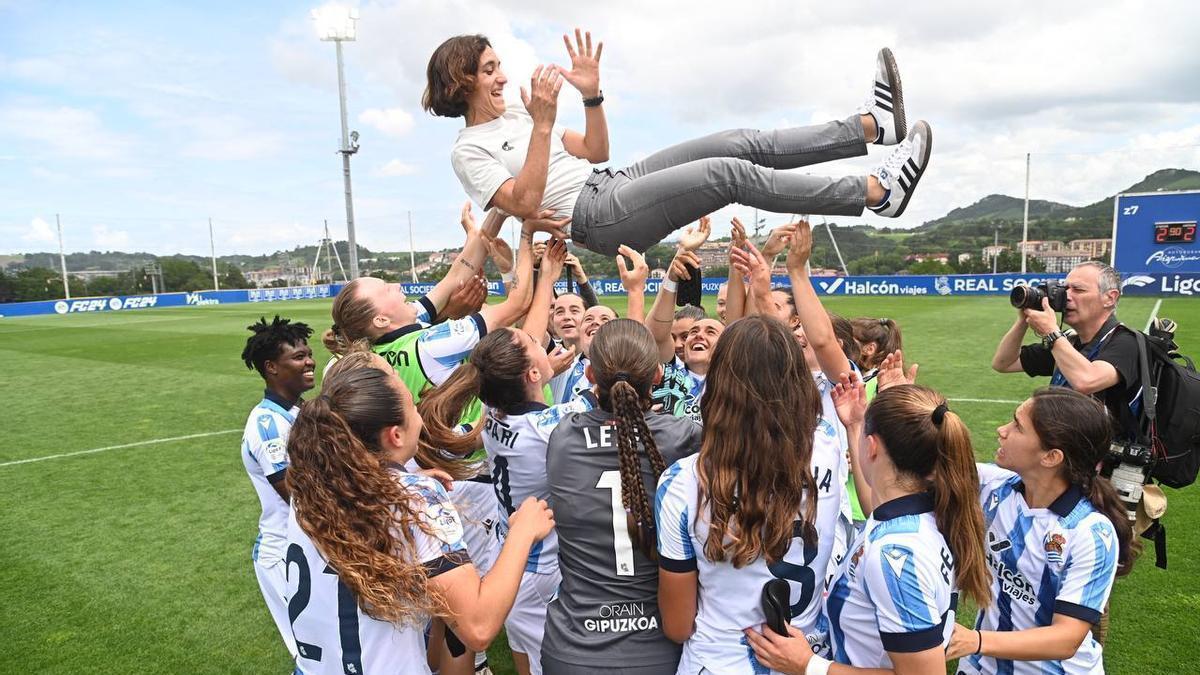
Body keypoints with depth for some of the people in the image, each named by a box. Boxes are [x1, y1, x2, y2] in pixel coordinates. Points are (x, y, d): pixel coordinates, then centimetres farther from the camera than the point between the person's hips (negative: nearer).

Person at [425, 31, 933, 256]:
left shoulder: (513, 116, 21)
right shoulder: (468, 150, -3)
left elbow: (596, 152, 21)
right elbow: (524, 204, -20)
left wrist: (591, 94, 6)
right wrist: (543, 124, -23)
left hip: (613, 185, 9)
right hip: (596, 218, -9)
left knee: (742, 144, -5)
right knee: (732, 173, -21)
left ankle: (872, 125, -2)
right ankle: (878, 191, -18)